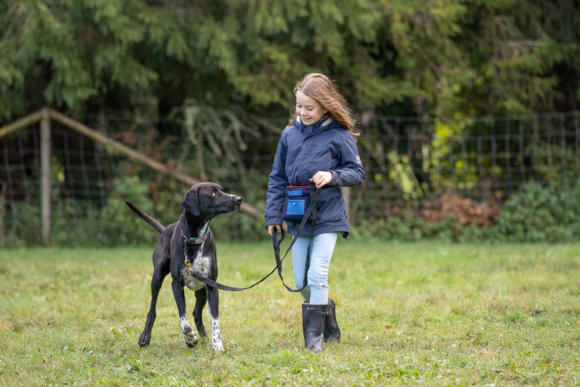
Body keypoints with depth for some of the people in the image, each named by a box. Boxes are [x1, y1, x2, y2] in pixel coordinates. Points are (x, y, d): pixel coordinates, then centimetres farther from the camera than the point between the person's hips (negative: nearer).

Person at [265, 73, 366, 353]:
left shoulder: (339, 137, -6)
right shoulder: (289, 135, 4)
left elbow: (358, 173, -1)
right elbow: (277, 178, 10)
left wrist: (333, 176, -19)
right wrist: (274, 215, 5)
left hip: (327, 217, -5)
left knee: (317, 275, -12)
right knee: (301, 282, 8)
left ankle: (315, 335, -5)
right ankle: (329, 320, 29)